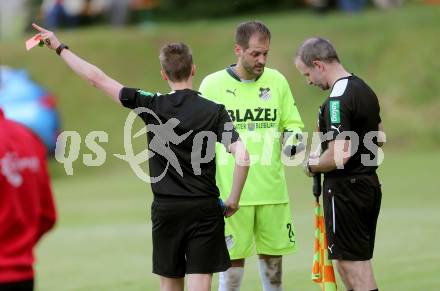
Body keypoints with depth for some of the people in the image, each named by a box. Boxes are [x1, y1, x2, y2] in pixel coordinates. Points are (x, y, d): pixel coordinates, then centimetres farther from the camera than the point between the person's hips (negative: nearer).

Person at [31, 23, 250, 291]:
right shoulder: (214, 111, -6)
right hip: (205, 208, -1)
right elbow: (242, 156, -15)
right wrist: (233, 200, -2)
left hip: (166, 208, 1)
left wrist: (60, 48, 9)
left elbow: (98, 79, 0)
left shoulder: (151, 106, -3)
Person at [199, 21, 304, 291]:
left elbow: (292, 123, 15)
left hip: (272, 188, 3)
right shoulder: (213, 85, -3)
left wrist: (292, 139, -9)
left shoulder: (277, 81, 5)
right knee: (234, 258, -2)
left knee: (273, 257, 10)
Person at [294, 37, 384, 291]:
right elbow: (379, 138, 22)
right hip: (369, 183, 9)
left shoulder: (338, 100, -20)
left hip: (346, 189, -9)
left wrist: (312, 166, -8)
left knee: (354, 264, -4)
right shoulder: (365, 90, 11)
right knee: (350, 262, 16)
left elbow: (339, 156, -25)